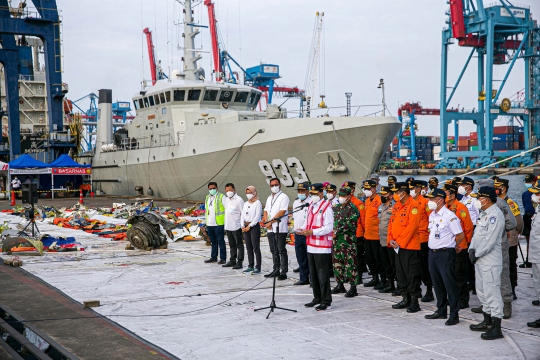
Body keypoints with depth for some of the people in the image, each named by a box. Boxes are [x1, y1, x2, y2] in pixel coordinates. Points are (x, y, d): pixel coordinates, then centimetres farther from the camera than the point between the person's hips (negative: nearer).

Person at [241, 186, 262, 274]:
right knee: (248, 248, 10)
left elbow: (257, 216, -13)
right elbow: (243, 215, 13)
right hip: (246, 227, 7)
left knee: (256, 248, -6)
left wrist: (249, 226, -15)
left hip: (254, 226, -7)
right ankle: (250, 266, 17)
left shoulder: (257, 203, -5)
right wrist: (243, 225, -2)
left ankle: (258, 267, -4)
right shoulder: (245, 204, 16)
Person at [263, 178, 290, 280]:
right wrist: (266, 222, 1)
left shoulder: (283, 197, -6)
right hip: (270, 229, 8)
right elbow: (266, 211, 20)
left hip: (280, 229, -8)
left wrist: (271, 222, -14)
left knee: (281, 251, -5)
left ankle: (283, 272, -2)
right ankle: (276, 270, 22)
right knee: (274, 251, 13)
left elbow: (282, 212, -15)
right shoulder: (269, 198, 19)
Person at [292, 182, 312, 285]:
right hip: (297, 233, 8)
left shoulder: (311, 202, -11)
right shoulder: (296, 202, 15)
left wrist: (303, 228, -20)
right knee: (300, 257, 11)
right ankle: (304, 279, 20)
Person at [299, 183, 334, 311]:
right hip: (311, 246, 9)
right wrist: (303, 229, 1)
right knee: (313, 273, 15)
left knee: (323, 275, -4)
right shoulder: (311, 206, 13)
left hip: (322, 247, -8)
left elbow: (328, 228, -18)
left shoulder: (326, 207, -13)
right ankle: (317, 298, 27)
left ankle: (326, 301, 3)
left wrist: (312, 232, -23)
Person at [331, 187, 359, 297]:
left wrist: (336, 233, -18)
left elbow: (349, 225, -18)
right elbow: (332, 221, 19)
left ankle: (353, 287, -1)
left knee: (350, 263, -5)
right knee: (337, 262, 12)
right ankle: (340, 285, 23)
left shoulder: (352, 209, -10)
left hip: (348, 241, -8)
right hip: (336, 240, 8)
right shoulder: (337, 208, 15)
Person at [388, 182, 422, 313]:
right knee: (400, 273, 13)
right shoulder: (396, 206, 13)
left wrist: (399, 242, -17)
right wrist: (391, 239, 1)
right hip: (397, 247, 9)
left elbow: (412, 226, -19)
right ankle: (405, 299, 23)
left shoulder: (413, 205, -12)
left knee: (412, 274, -4)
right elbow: (391, 223, 16)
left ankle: (414, 302, 2)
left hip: (409, 246, -9)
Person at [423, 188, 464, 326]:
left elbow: (460, 235, -12)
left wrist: (453, 246, 1)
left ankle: (454, 314, 2)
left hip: (445, 254, -8)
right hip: (432, 252, 8)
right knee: (437, 284, 14)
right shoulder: (432, 215, 11)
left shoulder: (449, 216, -14)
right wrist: (433, 246, 15)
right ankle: (441, 311, 25)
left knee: (449, 284, -4)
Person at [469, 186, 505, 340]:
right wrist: (472, 249, 3)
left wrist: (477, 254, -14)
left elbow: (490, 240, -21)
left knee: (492, 293, -8)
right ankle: (487, 322, 31)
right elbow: (477, 233, 19)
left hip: (490, 262, -10)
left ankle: (496, 329, -5)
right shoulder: (484, 214, 15)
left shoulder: (495, 215, -17)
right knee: (483, 292, 18)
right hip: (480, 261, 10)